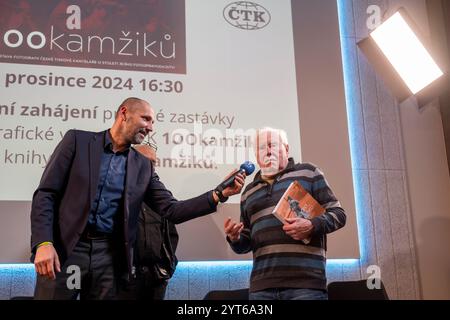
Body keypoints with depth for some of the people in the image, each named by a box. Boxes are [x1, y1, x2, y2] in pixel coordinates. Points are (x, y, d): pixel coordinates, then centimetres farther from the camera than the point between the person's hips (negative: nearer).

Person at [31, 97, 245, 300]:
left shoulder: (143, 166, 11)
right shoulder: (78, 140, 2)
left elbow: (170, 210, 7)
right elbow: (45, 194, -2)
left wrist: (219, 195, -4)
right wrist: (43, 243, -16)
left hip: (108, 255, 3)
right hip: (64, 248, -3)